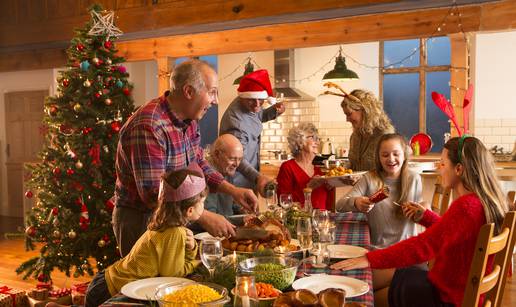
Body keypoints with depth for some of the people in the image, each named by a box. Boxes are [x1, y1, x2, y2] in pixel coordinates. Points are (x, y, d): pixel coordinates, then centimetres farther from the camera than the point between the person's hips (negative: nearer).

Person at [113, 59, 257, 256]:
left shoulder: (188, 119, 1)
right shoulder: (148, 127, -28)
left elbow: (198, 164, 13)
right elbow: (153, 195, -31)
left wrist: (233, 191, 0)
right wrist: (204, 218, -29)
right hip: (140, 220, -8)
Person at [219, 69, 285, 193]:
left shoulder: (249, 105, -5)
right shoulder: (236, 122, -31)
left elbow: (258, 116, 18)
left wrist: (274, 110, -3)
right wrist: (257, 177, -48)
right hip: (237, 181, -9)